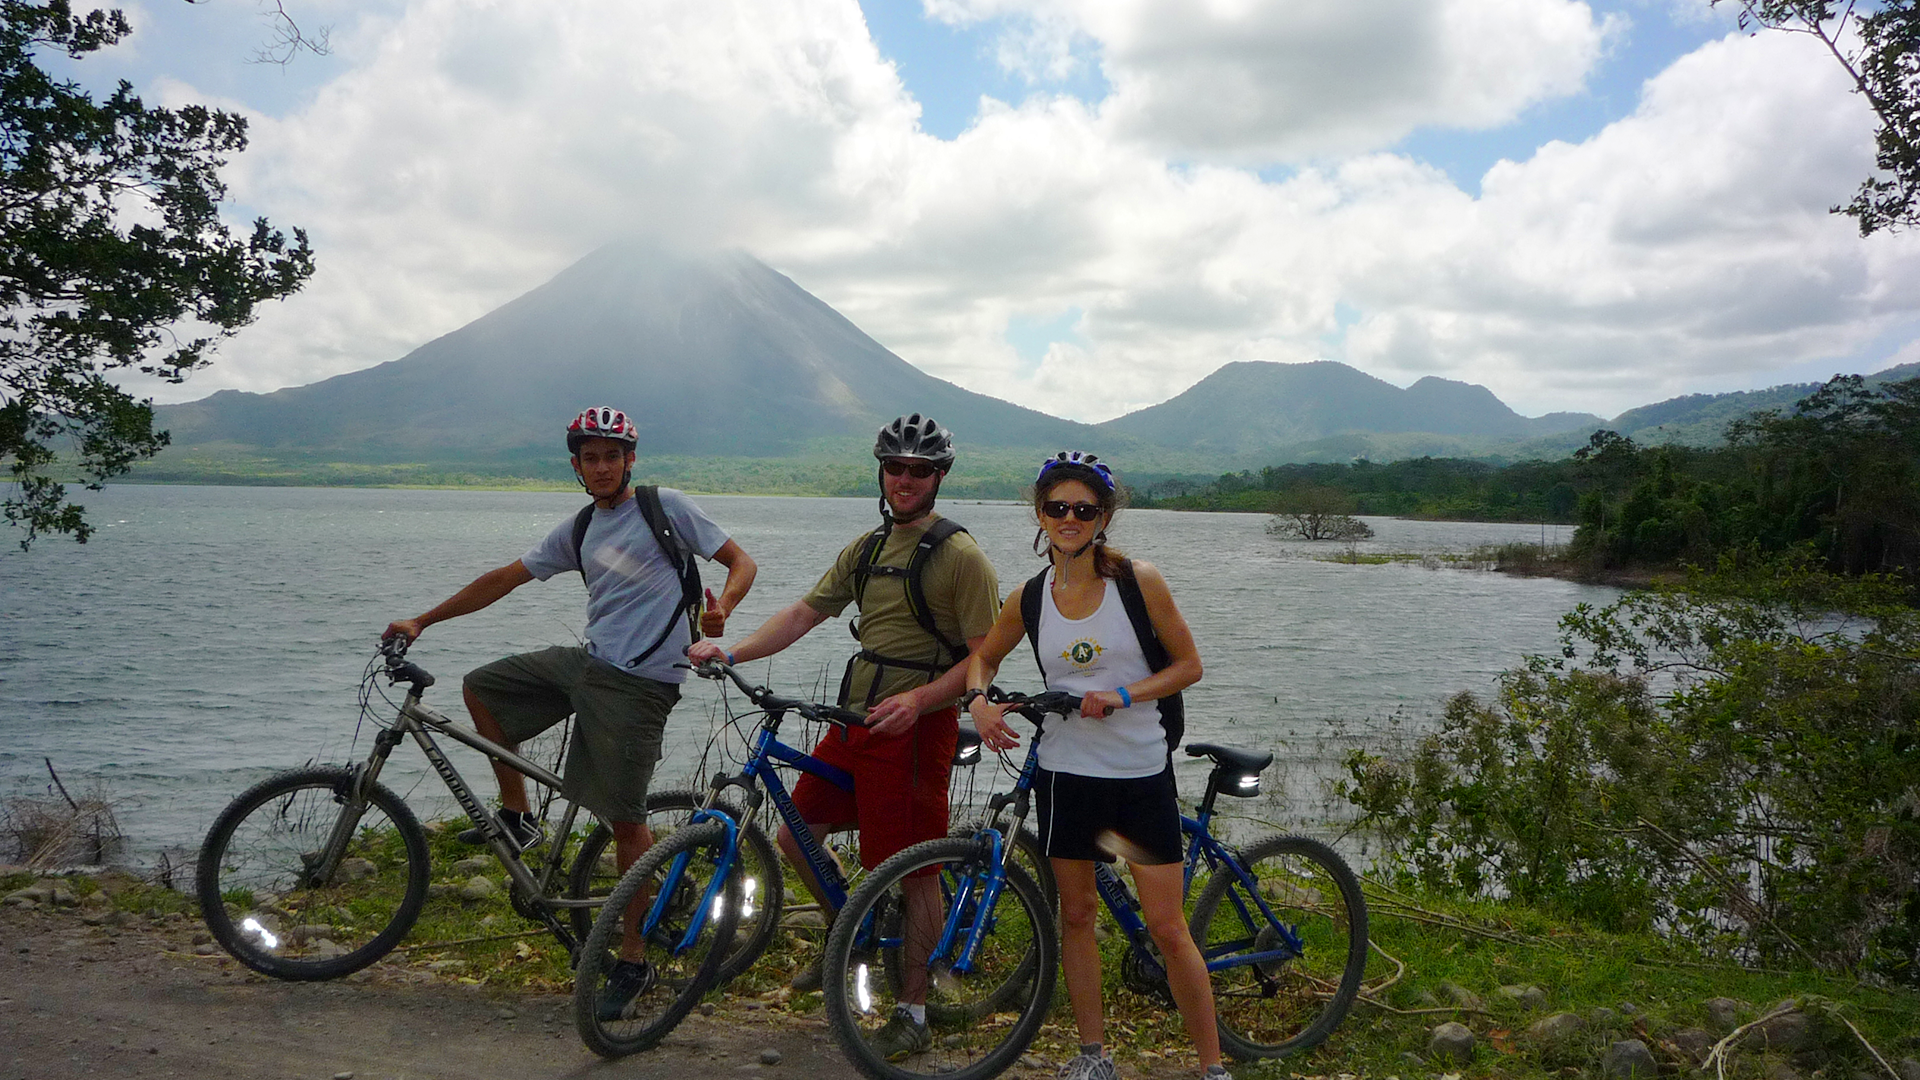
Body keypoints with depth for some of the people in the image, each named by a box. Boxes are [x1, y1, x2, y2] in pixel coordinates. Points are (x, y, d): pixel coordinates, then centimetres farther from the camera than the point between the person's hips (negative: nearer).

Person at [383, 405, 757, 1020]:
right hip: (587, 662, 7)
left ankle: (634, 961, 9)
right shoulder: (579, 530, 13)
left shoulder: (665, 507, -3)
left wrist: (721, 608, -24)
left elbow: (742, 562, -2)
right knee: (482, 687, 10)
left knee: (625, 820, -5)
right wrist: (422, 621, 17)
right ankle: (517, 817, 21)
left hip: (639, 683, -7)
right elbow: (504, 580, 18)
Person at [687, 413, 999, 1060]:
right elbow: (806, 612, 12)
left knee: (914, 870, 0)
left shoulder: (960, 556, -10)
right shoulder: (866, 548, 13)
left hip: (915, 725, -7)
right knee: (796, 835, 11)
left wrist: (918, 698, -27)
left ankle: (913, 1013, 14)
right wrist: (730, 652, 0)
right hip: (856, 720, 8)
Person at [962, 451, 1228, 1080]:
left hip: (1141, 773, -3)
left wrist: (1124, 695, -17)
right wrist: (979, 700, -4)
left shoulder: (1139, 581, -9)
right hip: (1066, 772, 3)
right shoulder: (1029, 599, 0)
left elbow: (1188, 665, -3)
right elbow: (984, 656, 17)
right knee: (1076, 914, 12)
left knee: (1168, 928, 0)